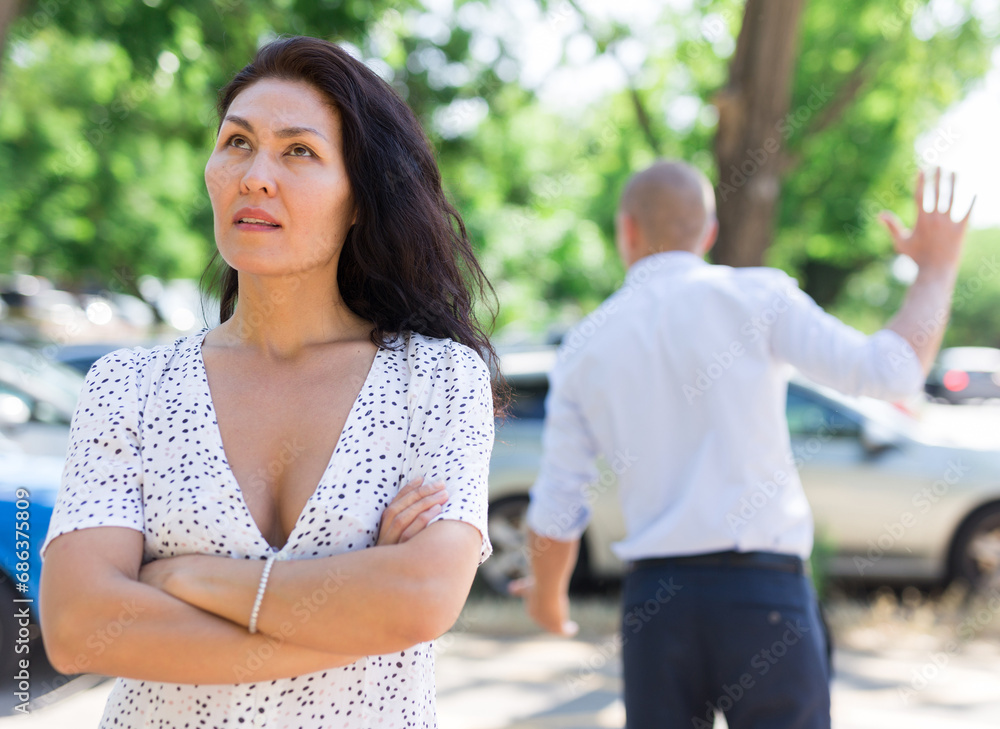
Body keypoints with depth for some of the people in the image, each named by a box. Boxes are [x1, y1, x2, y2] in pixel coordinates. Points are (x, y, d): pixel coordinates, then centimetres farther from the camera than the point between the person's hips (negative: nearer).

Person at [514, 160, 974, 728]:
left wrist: (547, 595, 29)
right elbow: (893, 372, -9)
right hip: (762, 594, -3)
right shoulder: (755, 296, -2)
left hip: (654, 598, 3)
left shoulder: (585, 348, 9)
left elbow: (557, 513, 9)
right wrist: (938, 269, 6)